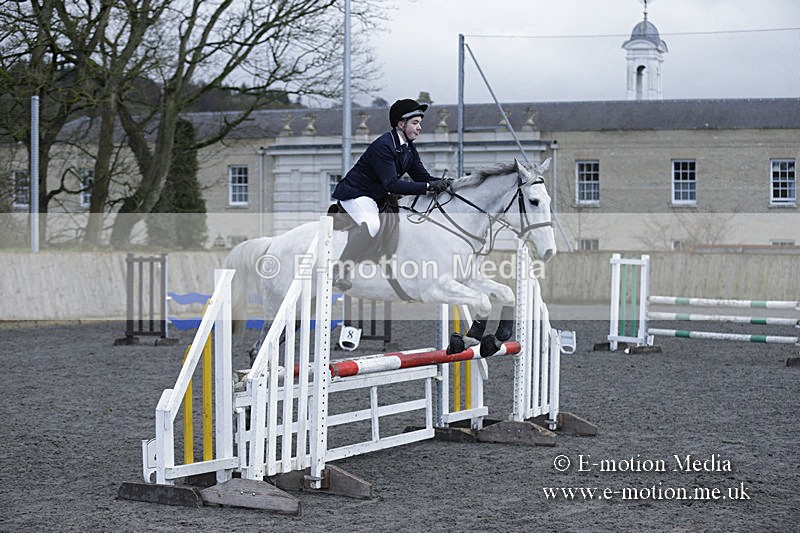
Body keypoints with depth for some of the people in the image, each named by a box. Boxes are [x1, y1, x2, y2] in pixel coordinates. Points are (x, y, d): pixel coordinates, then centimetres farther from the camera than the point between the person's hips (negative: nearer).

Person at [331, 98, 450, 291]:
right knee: (372, 224, -33)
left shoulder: (409, 149, 5)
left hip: (378, 197, 11)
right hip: (355, 194, -10)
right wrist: (429, 187, -33)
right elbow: (391, 184, -30)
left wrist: (442, 183, -17)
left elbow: (422, 176, 5)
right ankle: (338, 271, -32)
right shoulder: (383, 146, -24)